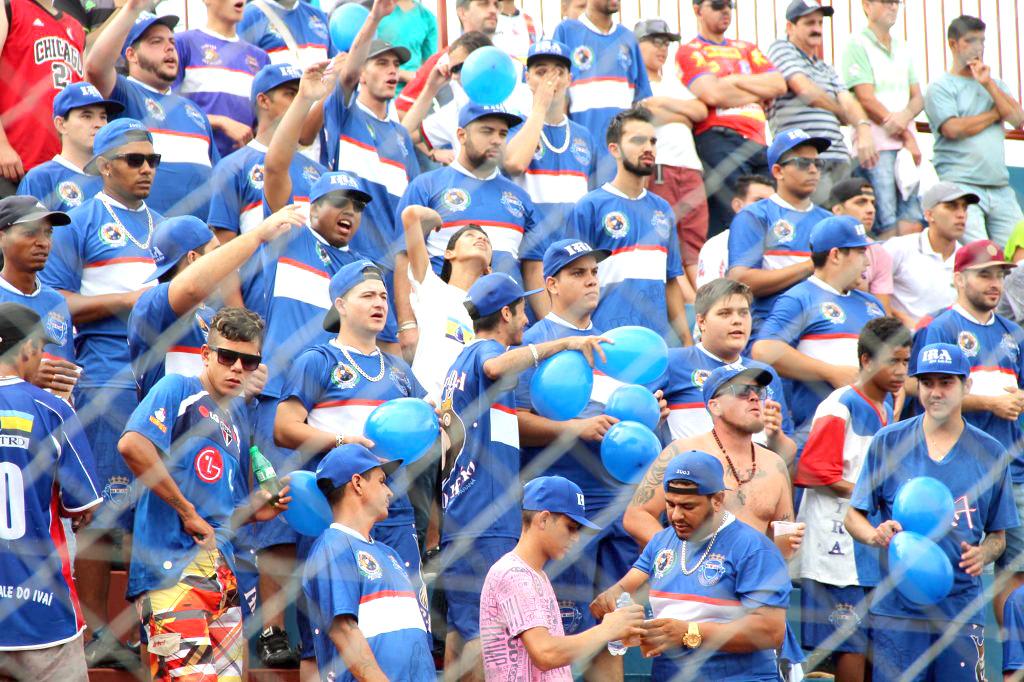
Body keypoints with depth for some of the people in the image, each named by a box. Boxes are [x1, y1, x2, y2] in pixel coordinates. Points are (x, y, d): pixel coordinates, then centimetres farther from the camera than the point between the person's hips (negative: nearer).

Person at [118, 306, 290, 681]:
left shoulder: (236, 415, 22)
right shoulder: (178, 390, -1)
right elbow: (132, 445, -21)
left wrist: (256, 510, 6)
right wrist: (186, 511, -16)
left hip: (222, 573, 9)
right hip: (173, 565, -9)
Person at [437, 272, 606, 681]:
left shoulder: (460, 363, 24)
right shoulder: (484, 350, -5)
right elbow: (496, 367, -31)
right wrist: (563, 343, -24)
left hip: (458, 518, 10)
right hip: (486, 522, -10)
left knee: (460, 628, 7)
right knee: (483, 629, -12)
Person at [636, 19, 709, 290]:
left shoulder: (673, 84, 29)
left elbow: (701, 111, 15)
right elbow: (646, 114, -11)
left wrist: (663, 102, 3)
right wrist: (683, 117, 5)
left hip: (689, 166, 7)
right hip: (656, 166, -7)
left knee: (695, 238, -3)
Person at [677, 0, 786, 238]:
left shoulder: (746, 49, 26)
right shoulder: (690, 51, 6)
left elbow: (779, 85, 13)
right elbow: (712, 94, -10)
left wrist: (735, 80, 1)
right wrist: (759, 91, 4)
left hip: (757, 142, 6)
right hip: (718, 139, -6)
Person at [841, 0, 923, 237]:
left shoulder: (902, 48, 19)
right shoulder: (857, 44, -2)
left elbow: (917, 98, 16)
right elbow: (866, 100, -9)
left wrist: (905, 116, -9)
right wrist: (906, 137, -7)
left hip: (906, 146, 6)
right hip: (876, 144, -6)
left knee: (913, 224, -2)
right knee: (888, 228, -12)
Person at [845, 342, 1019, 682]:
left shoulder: (990, 453, 8)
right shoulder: (888, 443, 5)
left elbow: (998, 535, 13)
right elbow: (853, 517, 8)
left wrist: (982, 554, -9)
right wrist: (875, 535, -14)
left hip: (961, 612, 1)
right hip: (896, 607, -1)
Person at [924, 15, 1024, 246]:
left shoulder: (996, 85, 21)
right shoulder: (940, 87, 3)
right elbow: (952, 129, -11)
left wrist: (989, 84, 0)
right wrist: (997, 114, 2)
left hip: (1000, 187, 6)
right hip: (961, 186, -6)